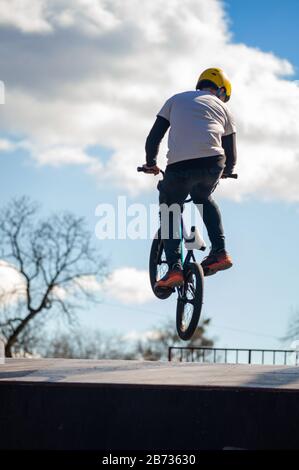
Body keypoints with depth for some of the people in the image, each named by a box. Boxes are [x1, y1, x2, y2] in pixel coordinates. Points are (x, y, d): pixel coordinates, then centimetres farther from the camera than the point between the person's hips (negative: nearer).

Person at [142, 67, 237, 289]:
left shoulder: (176, 100, 25)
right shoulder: (222, 108, 25)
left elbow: (154, 137, 19)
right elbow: (231, 155, 24)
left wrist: (151, 164, 35)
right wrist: (226, 171, 45)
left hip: (179, 165, -1)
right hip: (212, 163, 1)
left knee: (170, 212, 18)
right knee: (203, 199, 32)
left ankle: (174, 267, 0)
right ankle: (220, 251, 18)